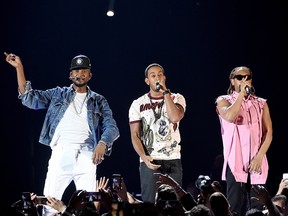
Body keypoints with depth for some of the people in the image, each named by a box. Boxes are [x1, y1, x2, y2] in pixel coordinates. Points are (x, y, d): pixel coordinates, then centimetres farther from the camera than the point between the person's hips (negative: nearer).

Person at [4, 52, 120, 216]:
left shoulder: (99, 101, 14)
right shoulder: (58, 94, 16)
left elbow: (112, 127, 4)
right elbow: (30, 98, 8)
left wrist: (102, 143, -18)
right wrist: (19, 68, 2)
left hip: (86, 155, 0)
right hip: (60, 153, 0)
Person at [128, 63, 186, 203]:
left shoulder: (176, 99, 6)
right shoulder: (138, 104, 6)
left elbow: (175, 117, -16)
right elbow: (135, 135, 3)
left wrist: (165, 92, -12)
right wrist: (144, 157, -13)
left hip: (173, 160, 1)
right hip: (150, 161, -1)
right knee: (149, 202, -6)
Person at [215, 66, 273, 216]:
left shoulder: (261, 103, 14)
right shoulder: (224, 100, 6)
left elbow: (268, 132, 6)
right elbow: (230, 117, -17)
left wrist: (259, 157, -8)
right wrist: (241, 93, -11)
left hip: (257, 163, 3)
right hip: (235, 162, -3)